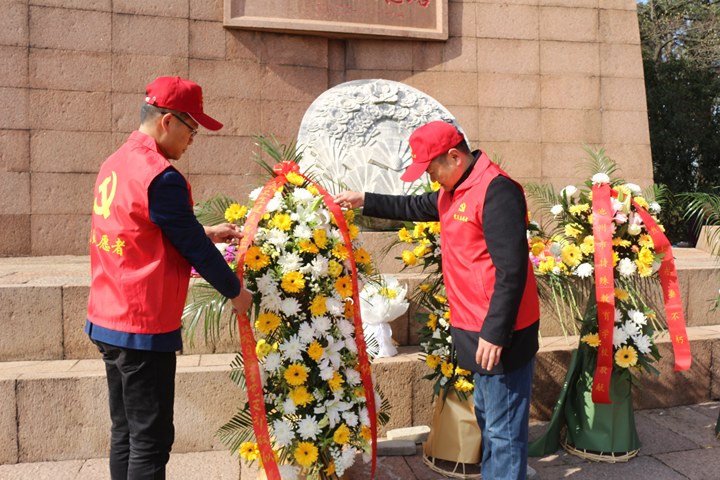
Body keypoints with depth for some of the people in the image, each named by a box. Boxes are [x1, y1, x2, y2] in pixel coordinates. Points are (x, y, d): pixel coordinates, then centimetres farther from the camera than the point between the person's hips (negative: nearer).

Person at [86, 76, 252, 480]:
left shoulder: (116, 164, 8)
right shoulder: (160, 177, -20)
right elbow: (194, 248, -14)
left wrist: (207, 233, 19)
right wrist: (237, 292, 0)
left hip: (107, 321, 9)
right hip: (144, 327, -9)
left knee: (125, 432, 19)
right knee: (151, 440, 2)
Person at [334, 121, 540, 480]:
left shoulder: (496, 190, -19)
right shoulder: (452, 193, 12)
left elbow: (512, 270, -24)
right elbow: (414, 207, 31)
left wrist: (495, 333, -23)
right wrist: (364, 201, 28)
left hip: (499, 334, -10)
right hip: (476, 330, 10)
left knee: (503, 429, 0)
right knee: (487, 416, 22)